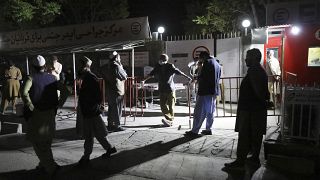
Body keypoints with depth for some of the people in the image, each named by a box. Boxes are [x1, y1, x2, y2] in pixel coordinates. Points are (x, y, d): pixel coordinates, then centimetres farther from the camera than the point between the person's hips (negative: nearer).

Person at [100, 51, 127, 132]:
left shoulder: (105, 67, 8)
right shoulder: (116, 66, -17)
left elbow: (103, 76, 18)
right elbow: (124, 77, -12)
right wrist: (121, 67, -3)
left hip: (109, 91, 8)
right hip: (117, 91, -8)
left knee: (111, 108, 16)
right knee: (117, 108, 1)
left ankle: (110, 125, 24)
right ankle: (116, 125, 7)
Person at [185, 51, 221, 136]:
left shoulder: (207, 62, -9)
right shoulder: (218, 65, 17)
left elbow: (202, 76, -16)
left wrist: (197, 79, 6)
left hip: (206, 91, -8)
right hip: (214, 91, 9)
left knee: (199, 112, -4)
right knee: (210, 112, 14)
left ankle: (194, 131, 0)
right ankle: (208, 129, 19)